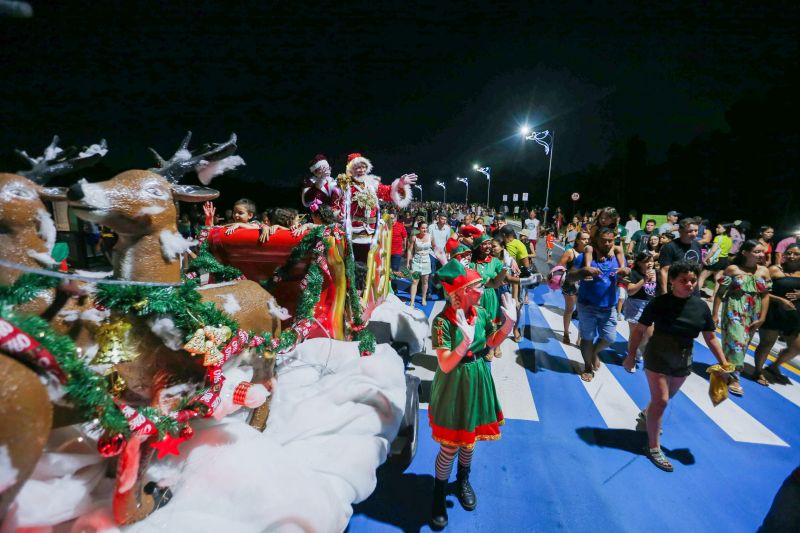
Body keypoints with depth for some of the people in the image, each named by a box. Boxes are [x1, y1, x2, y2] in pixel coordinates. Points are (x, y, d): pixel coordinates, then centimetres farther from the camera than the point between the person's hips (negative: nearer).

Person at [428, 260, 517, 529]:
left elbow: (491, 343, 9)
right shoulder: (442, 322, -26)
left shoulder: (480, 313, -7)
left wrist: (509, 322, -6)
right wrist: (466, 340, -40)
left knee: (470, 439, 23)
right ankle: (439, 494, 34)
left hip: (477, 383, 6)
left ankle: (463, 481, 50)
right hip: (453, 388, -5)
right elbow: (445, 366, -27)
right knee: (450, 446, 7)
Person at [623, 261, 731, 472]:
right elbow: (639, 330, -12)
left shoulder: (701, 306, -6)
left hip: (683, 360, 5)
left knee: (666, 397, 22)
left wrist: (724, 363, -2)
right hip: (658, 356, -4)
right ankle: (654, 448, 9)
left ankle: (646, 414, 53)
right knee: (660, 400, -4)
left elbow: (710, 338, 2)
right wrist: (631, 355, -11)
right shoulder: (659, 302, -17)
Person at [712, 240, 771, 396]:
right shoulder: (732, 269, -8)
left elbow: (765, 296, 3)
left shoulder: (764, 271, 2)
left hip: (753, 314, 4)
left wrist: (762, 318, -2)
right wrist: (715, 314, -8)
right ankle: (733, 377, 2)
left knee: (744, 343, 12)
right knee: (735, 341, -8)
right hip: (734, 312, -4)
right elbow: (720, 293, -6)